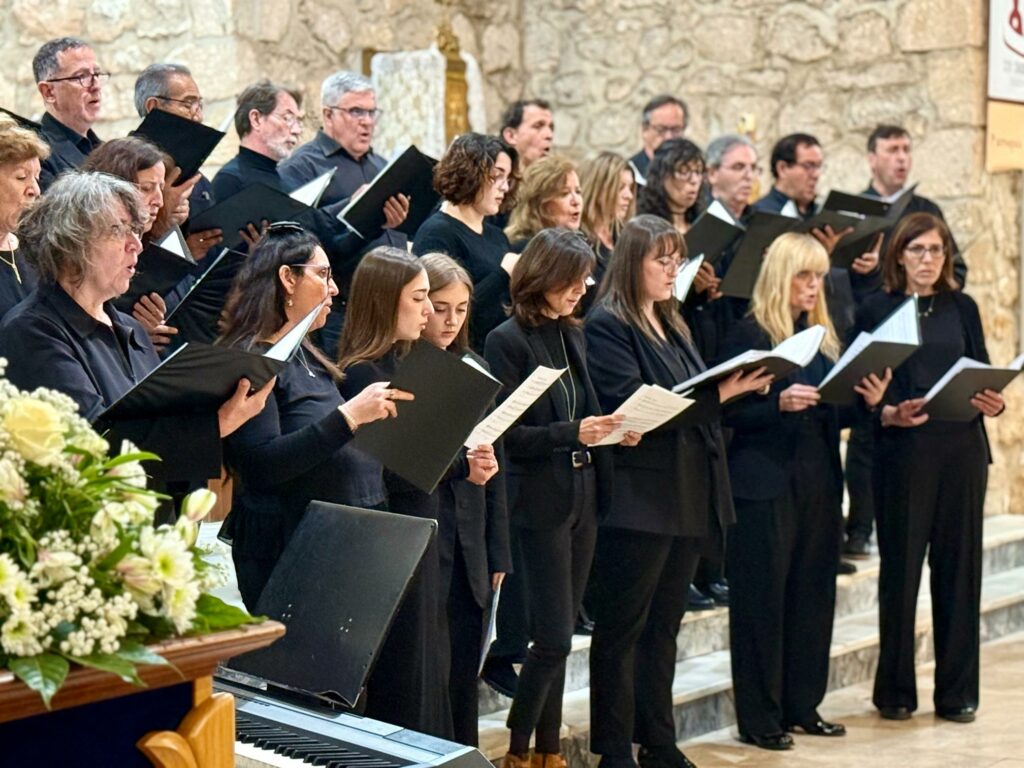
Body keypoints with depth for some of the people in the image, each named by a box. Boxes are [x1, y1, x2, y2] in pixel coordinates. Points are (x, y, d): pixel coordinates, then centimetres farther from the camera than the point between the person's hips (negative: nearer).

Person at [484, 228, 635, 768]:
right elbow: (508, 434, -14)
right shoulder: (508, 340, -10)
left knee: (559, 634, 12)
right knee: (555, 637, -7)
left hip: (583, 494, 7)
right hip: (541, 499, -7)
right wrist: (573, 432, -25)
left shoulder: (572, 335, 12)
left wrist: (613, 431, -1)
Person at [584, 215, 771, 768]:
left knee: (663, 625, 14)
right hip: (639, 499, -8)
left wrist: (733, 386, 0)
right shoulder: (607, 326, -9)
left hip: (688, 497, 8)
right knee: (622, 629, -1)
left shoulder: (671, 324, 18)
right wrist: (717, 396, -23)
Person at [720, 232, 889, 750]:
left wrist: (868, 400, -1)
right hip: (766, 484, -7)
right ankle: (758, 717, 6)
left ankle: (802, 707, 22)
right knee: (762, 600, -1)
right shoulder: (751, 333, -6)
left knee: (812, 595, 11)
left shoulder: (822, 336, 14)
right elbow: (730, 412, -12)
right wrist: (779, 403, -26)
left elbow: (831, 409, 17)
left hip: (819, 480, 7)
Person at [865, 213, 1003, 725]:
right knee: (900, 568, 1)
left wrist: (993, 404, -10)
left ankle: (957, 692, 13)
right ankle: (895, 691, 13)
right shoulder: (878, 310, 2)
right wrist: (889, 414, -20)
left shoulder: (962, 308, 11)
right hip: (903, 452, -3)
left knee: (959, 567, 4)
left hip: (962, 450, 3)